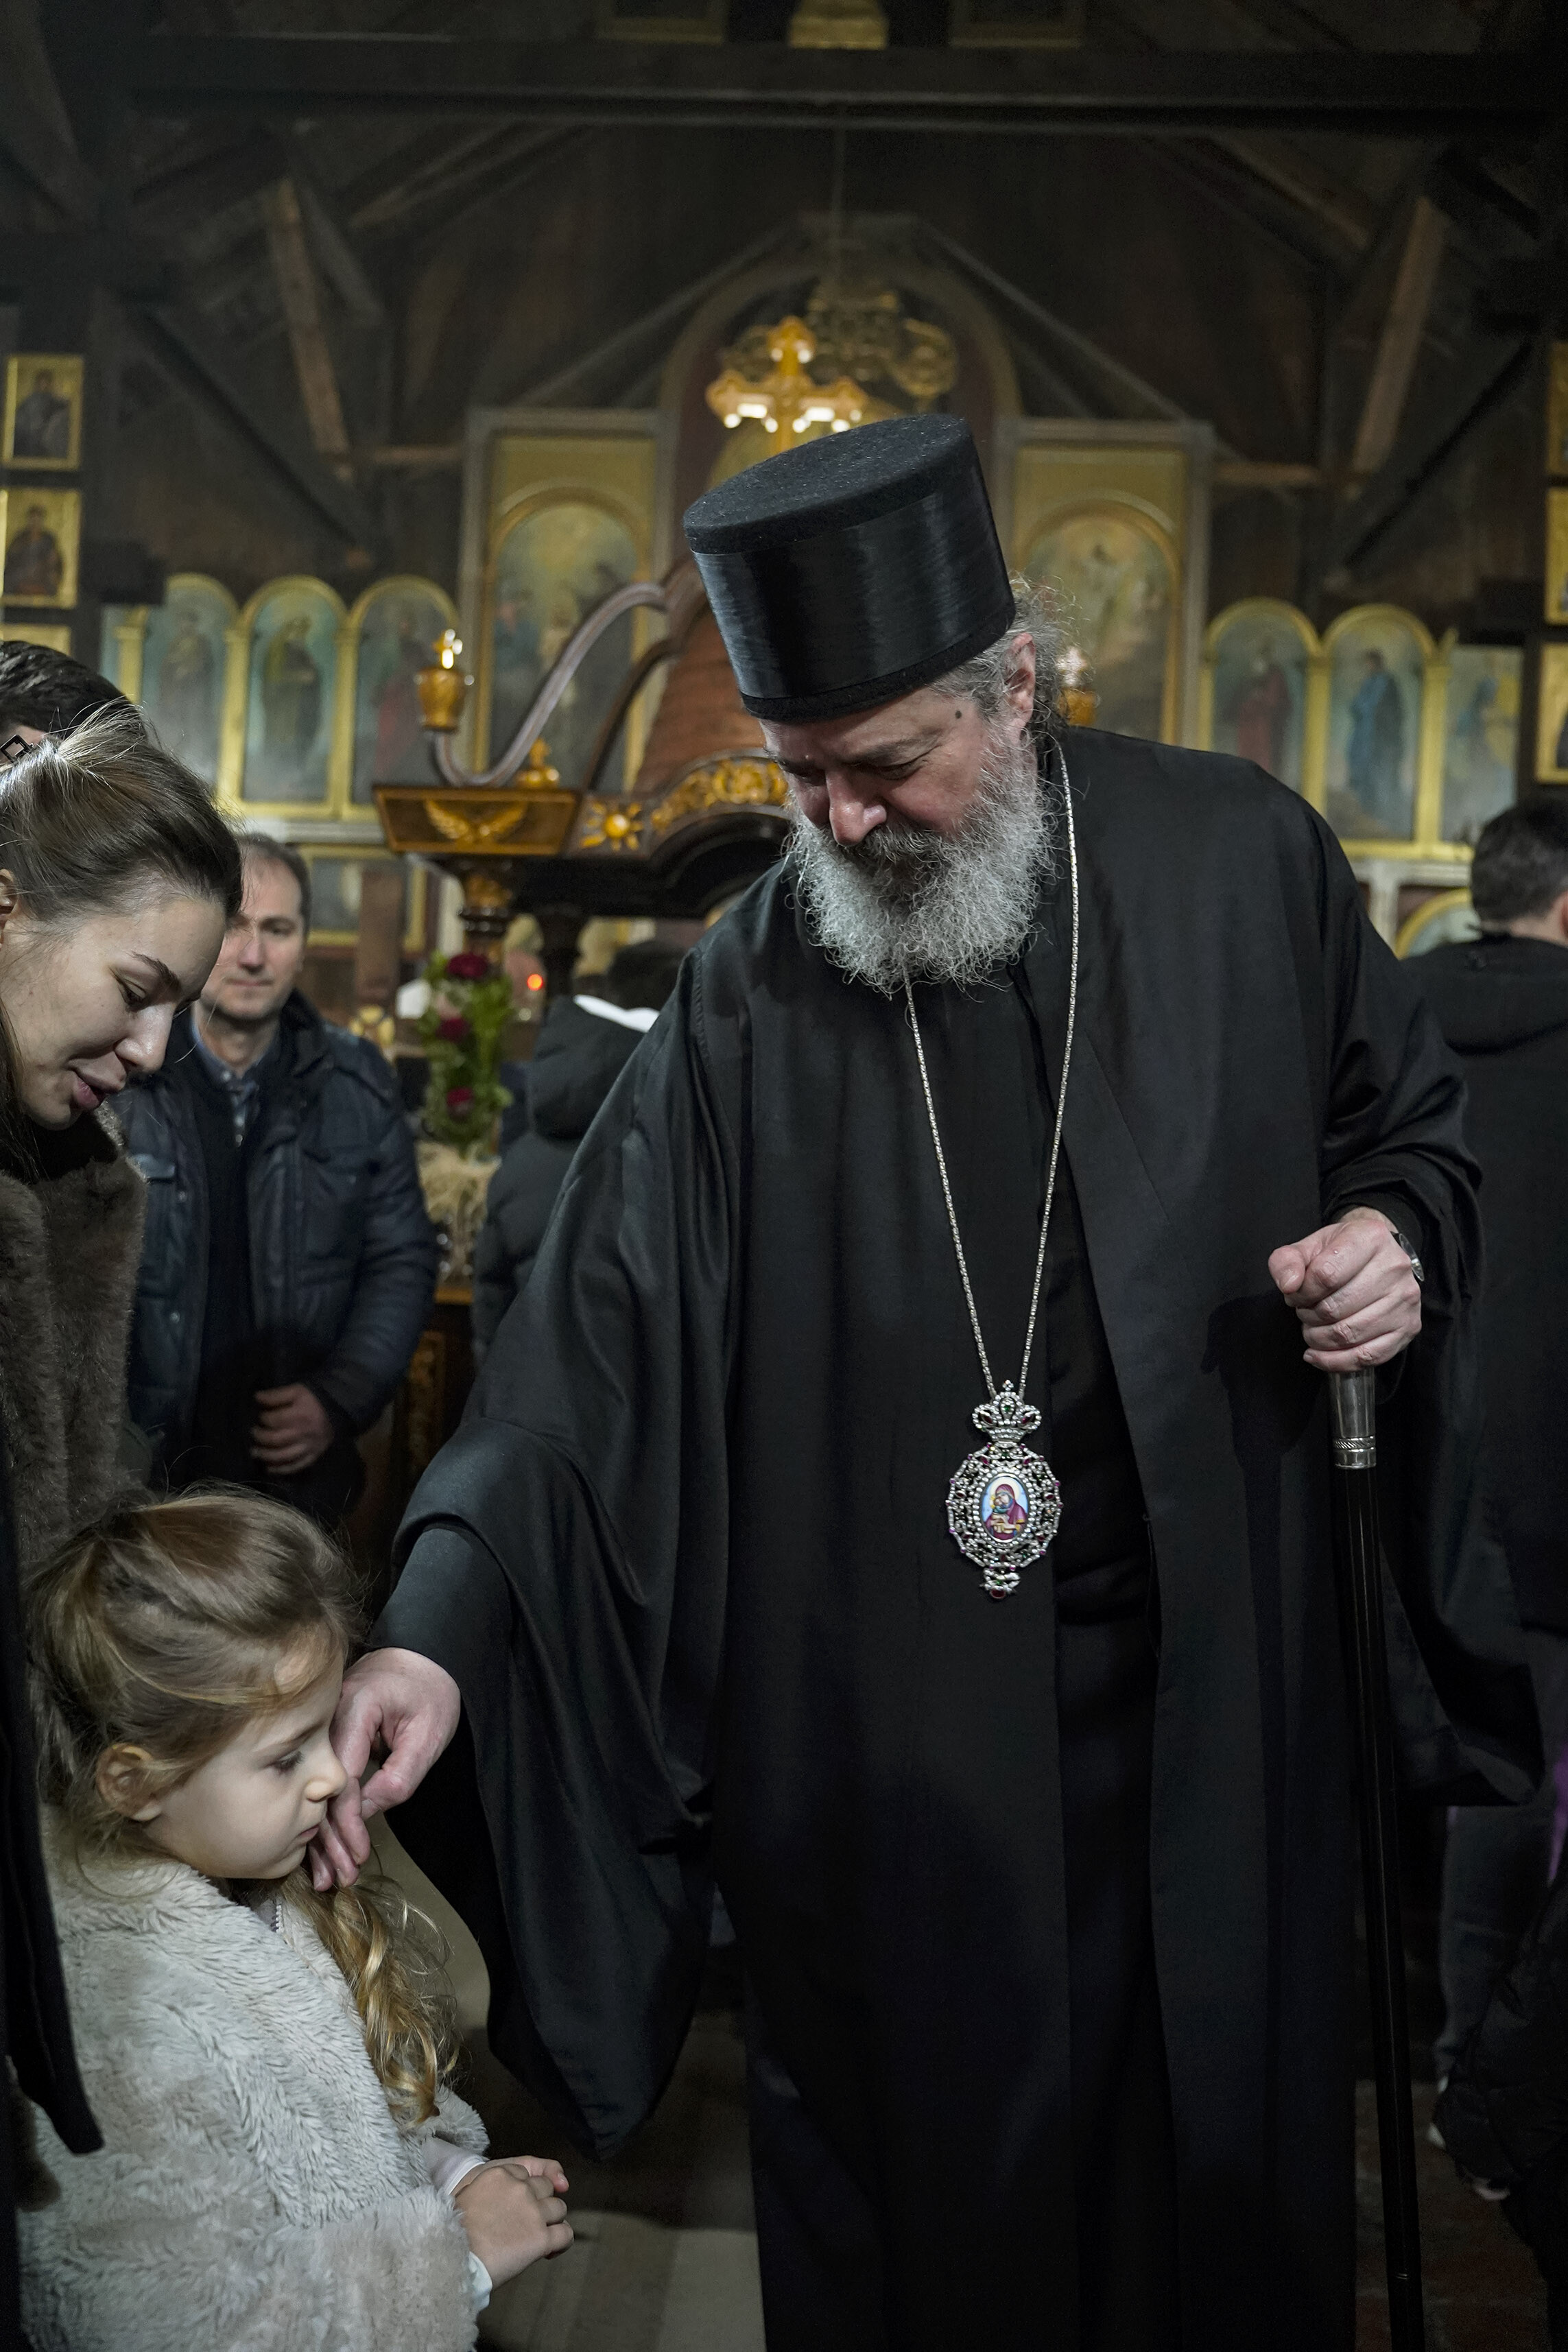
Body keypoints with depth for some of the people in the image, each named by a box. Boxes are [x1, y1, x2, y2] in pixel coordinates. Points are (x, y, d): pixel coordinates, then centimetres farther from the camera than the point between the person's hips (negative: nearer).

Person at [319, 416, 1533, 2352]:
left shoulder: (1238, 861, -3)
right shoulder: (751, 990, -5)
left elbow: (1413, 1125, 11)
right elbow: (596, 1327, -10)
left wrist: (1400, 1237, -11)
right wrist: (438, 1629, -20)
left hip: (1206, 1676, 1)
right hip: (881, 1705, -1)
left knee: (1215, 2154, 16)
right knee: (915, 2187, 12)